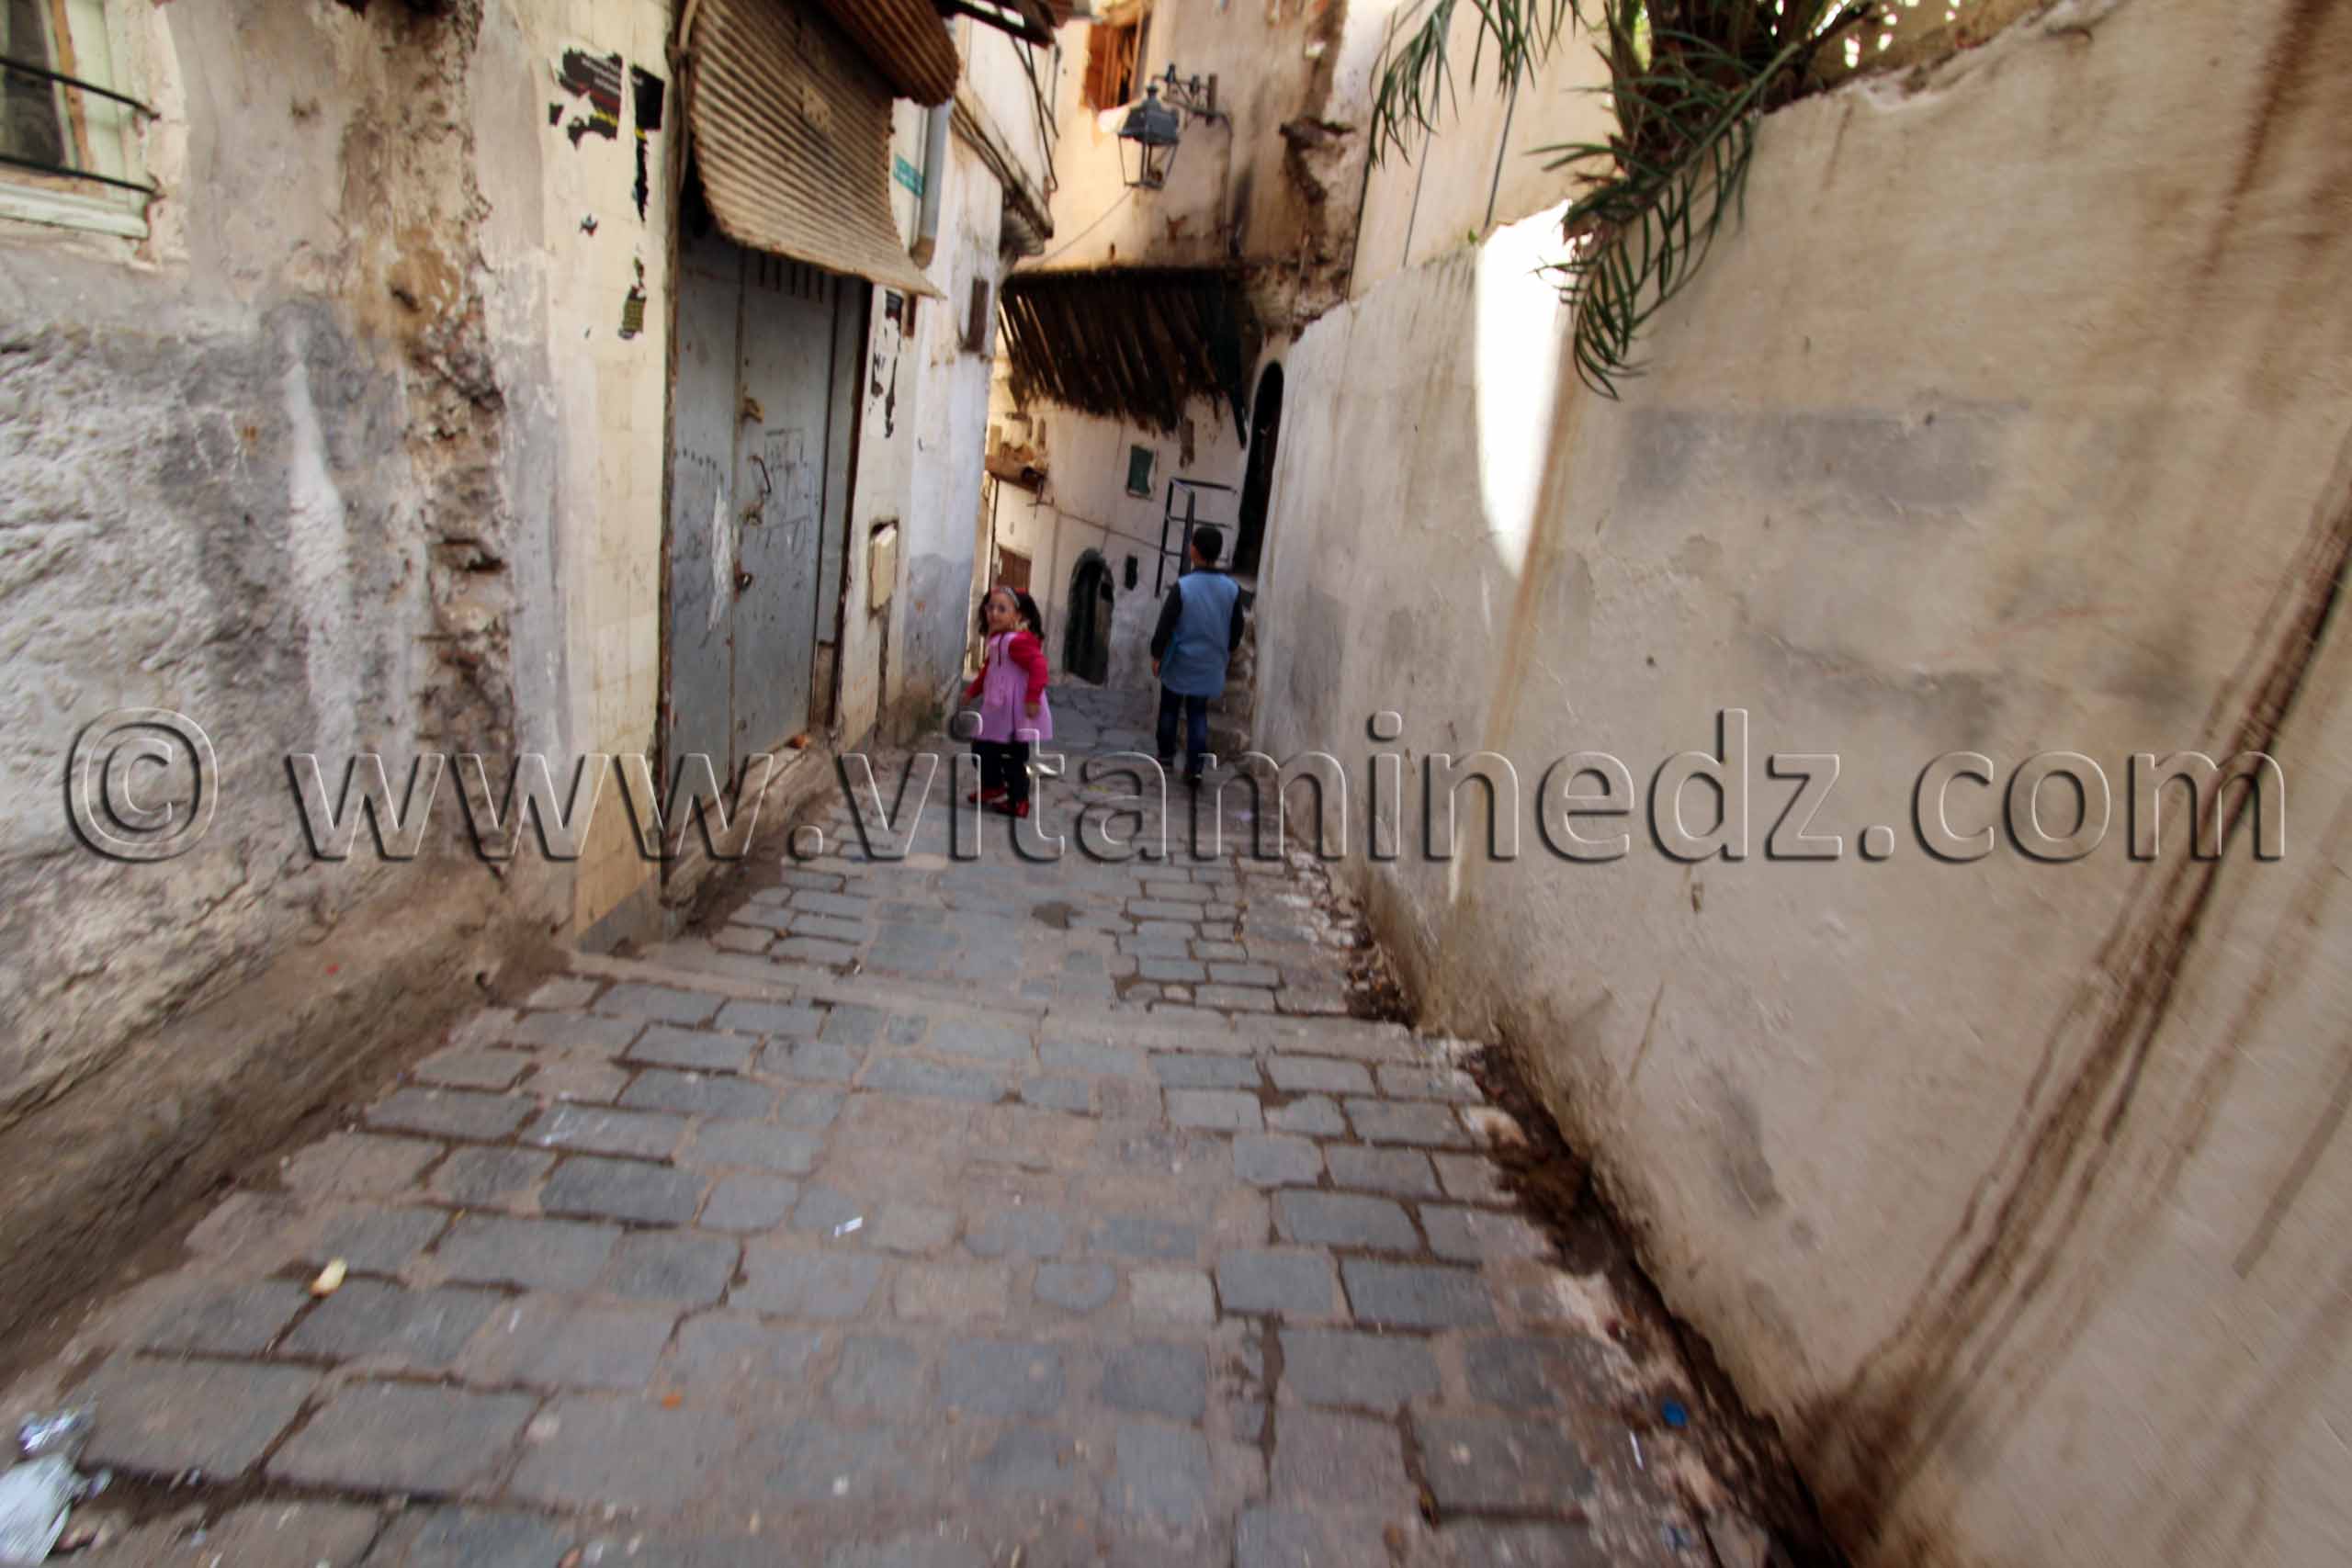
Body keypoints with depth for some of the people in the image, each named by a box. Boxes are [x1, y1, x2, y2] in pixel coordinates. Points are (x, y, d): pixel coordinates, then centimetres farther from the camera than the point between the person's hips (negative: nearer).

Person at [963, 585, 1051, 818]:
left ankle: (1018, 802, 10)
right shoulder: (997, 640, 13)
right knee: (982, 747, 18)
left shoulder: (1018, 641, -20)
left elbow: (1038, 665, -29)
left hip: (1015, 713, -10)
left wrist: (1033, 698, -32)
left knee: (1013, 758, -2)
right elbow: (988, 670, 25)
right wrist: (972, 691, 31)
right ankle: (992, 786, 31)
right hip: (998, 711, 10)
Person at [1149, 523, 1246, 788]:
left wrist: (1156, 655, -2)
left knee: (1169, 708, 19)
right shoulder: (1232, 589, -7)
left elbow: (1165, 624, -14)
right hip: (1209, 664, 3)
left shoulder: (1182, 586, -18)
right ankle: (1194, 768, 5)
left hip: (1179, 662, -2)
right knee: (1198, 715, 12)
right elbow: (1237, 628, 4)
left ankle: (1166, 755, 30)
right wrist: (1226, 652, 21)